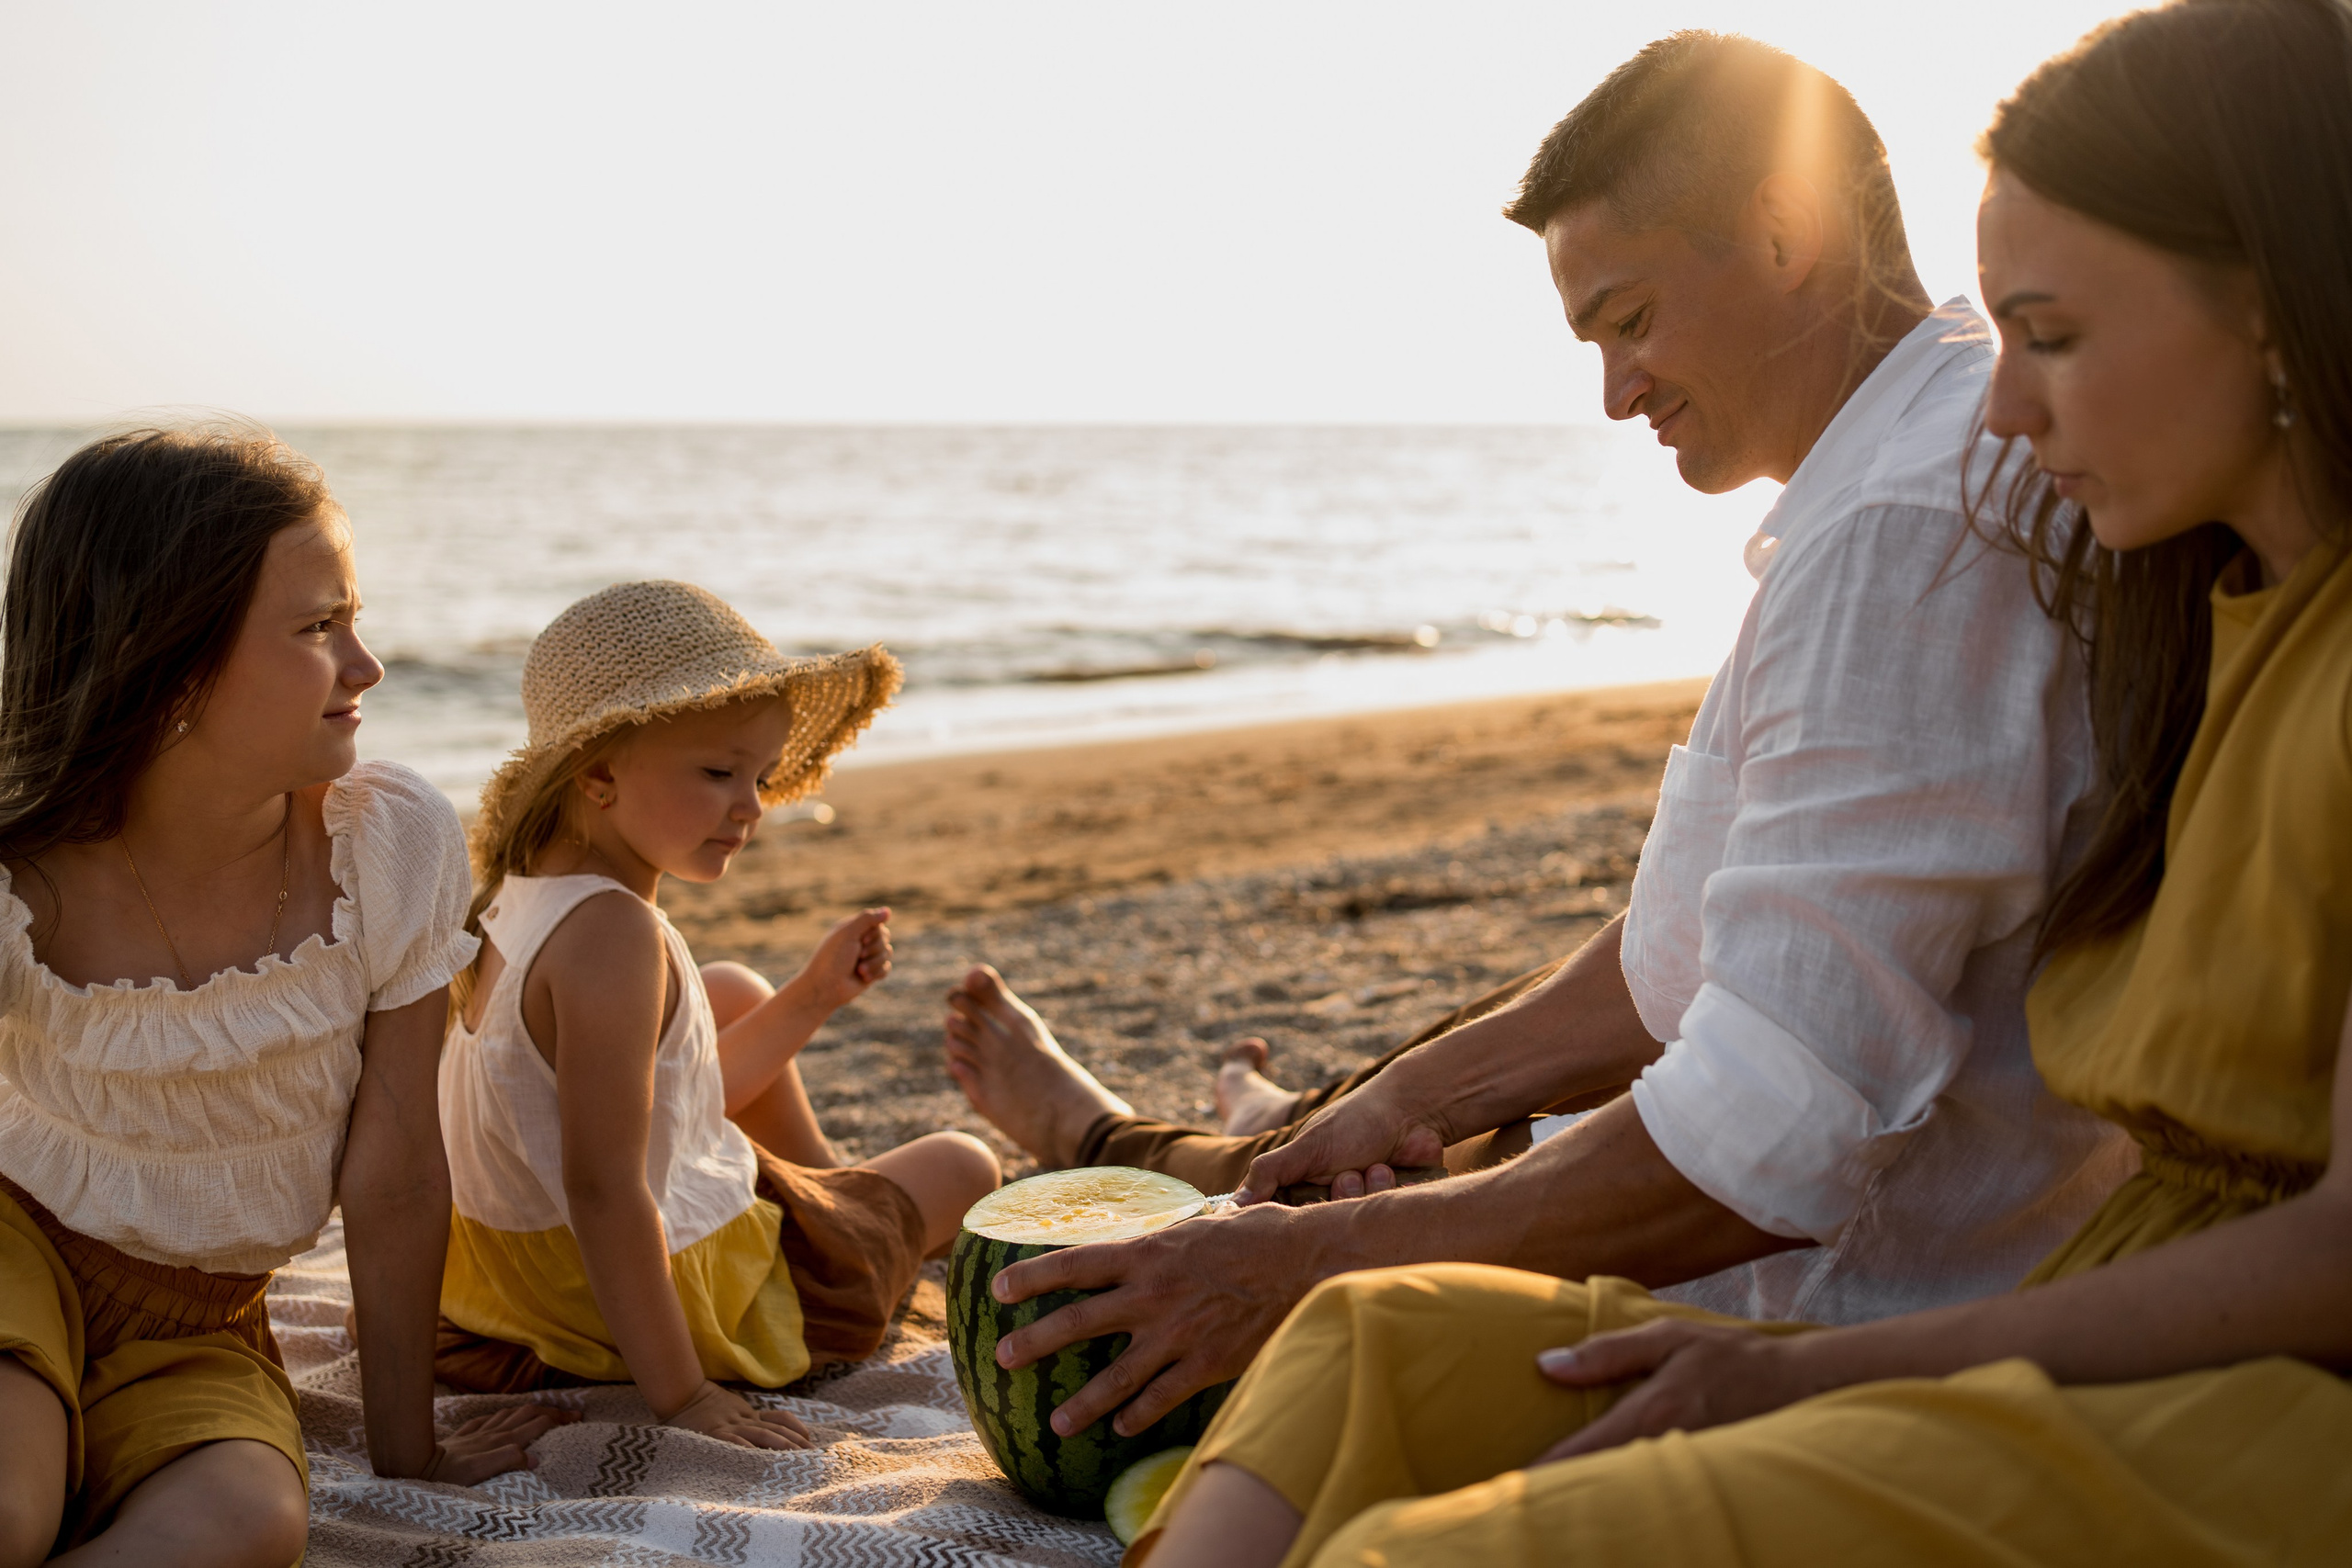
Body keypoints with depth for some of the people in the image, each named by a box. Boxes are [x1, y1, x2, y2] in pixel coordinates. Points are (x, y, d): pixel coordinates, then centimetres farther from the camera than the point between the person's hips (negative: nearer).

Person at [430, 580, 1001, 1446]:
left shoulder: (519, 902, -1)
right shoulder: (615, 933, -31)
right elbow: (602, 1187, -34)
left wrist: (814, 994, 8)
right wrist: (685, 1396, -30)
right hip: (678, 1292, -9)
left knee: (736, 990, 28)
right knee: (964, 1164, 13)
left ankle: (831, 1186, 45)